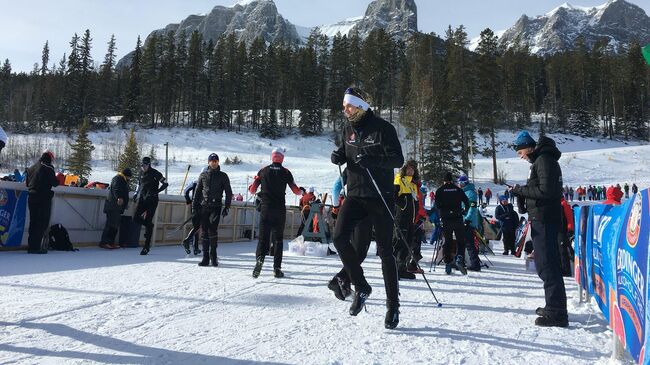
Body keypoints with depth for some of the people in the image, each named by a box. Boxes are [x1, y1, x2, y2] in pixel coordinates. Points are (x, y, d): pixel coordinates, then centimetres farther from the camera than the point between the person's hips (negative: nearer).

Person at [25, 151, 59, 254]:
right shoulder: (48, 168, -9)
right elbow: (54, 183, -10)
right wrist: (59, 180, 10)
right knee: (42, 223, -3)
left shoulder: (32, 167, 13)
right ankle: (36, 247, -6)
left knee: (33, 222, 14)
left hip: (31, 197, 7)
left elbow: (27, 182, 20)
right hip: (43, 198, -7)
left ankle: (31, 246, 17)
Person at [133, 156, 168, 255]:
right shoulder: (141, 173, 10)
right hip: (142, 198, 6)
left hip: (152, 200, -6)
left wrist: (156, 191, -16)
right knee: (136, 218, -6)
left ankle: (147, 247, -1)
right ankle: (150, 225, 25)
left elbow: (165, 184, -7)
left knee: (148, 222, -6)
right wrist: (136, 193, 18)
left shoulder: (155, 173, -8)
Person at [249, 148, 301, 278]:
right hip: (280, 210, -1)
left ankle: (260, 258, -22)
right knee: (278, 238, 9)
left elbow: (252, 190, 7)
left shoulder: (263, 171, 5)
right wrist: (301, 191, 25)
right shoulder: (285, 172, 1)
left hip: (265, 209, 1)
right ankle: (277, 268, 6)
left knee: (263, 237, 5)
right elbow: (296, 191, 2)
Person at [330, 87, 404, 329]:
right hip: (355, 194, 5)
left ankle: (393, 306, 15)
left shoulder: (382, 128, -9)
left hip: (381, 197, -5)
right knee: (339, 238, -14)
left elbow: (398, 160, -12)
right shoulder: (347, 128, 8)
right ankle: (361, 287, 7)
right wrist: (339, 156, -4)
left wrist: (372, 160, -28)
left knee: (385, 251, 1)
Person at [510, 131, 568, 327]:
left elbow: (546, 190, -22)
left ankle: (556, 313, -6)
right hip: (543, 218, 11)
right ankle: (554, 306, 28)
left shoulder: (544, 160, -13)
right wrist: (522, 192, 8)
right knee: (547, 263, 17)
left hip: (544, 220, -11)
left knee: (546, 265, -10)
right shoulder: (540, 160, 19)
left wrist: (521, 189, -12)